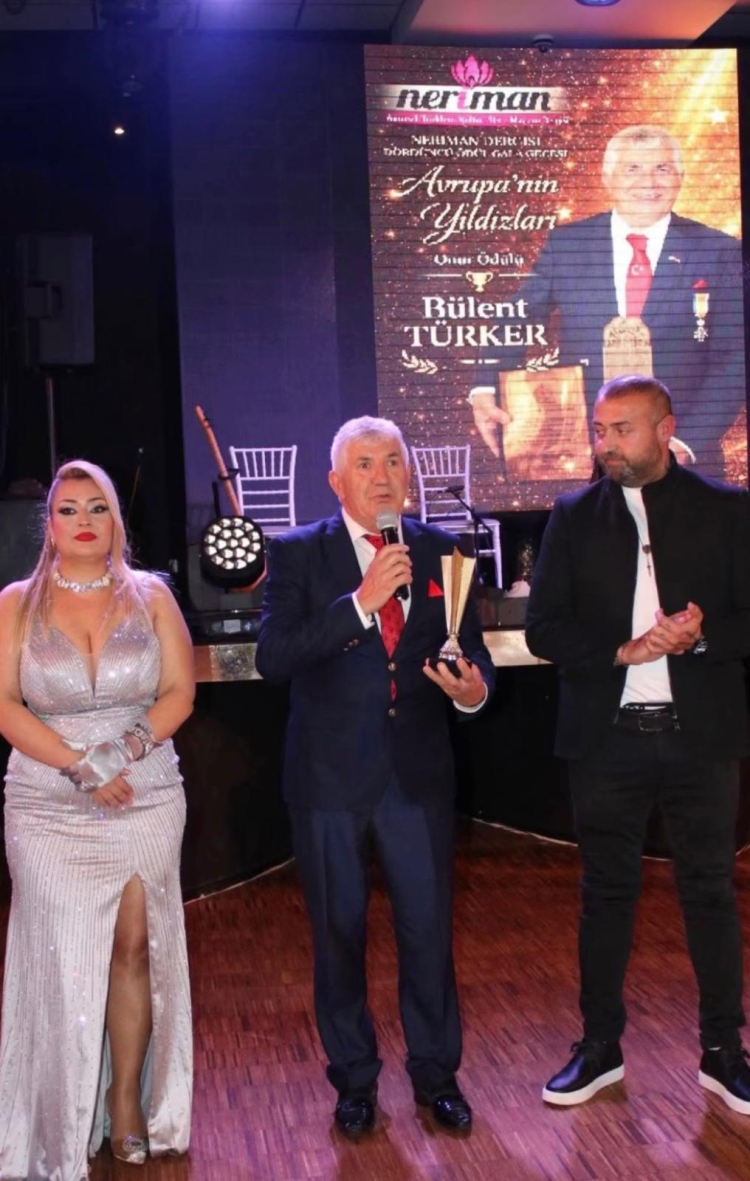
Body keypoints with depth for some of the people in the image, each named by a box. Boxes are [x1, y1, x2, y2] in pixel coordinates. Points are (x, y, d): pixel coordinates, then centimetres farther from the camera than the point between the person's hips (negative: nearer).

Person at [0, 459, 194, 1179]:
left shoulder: (150, 595, 5)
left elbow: (179, 693, 2)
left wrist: (126, 749, -14)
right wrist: (83, 765, -14)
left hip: (148, 799, 1)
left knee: (136, 947, 4)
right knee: (63, 956, 0)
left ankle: (128, 1099, 19)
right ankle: (65, 1122, 13)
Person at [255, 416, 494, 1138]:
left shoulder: (441, 550, 3)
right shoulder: (298, 554, -6)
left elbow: (471, 647, 7)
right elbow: (272, 658, -18)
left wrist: (474, 688, -16)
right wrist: (360, 603, -26)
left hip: (419, 772, 2)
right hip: (329, 775, -1)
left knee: (428, 927, 10)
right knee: (339, 932, 13)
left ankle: (435, 1073, 31)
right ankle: (354, 1078, 33)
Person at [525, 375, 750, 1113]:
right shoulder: (574, 516, 5)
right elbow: (543, 628, -1)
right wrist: (622, 652, -15)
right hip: (607, 735, 1)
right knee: (606, 894, 11)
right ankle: (600, 1046, 24)